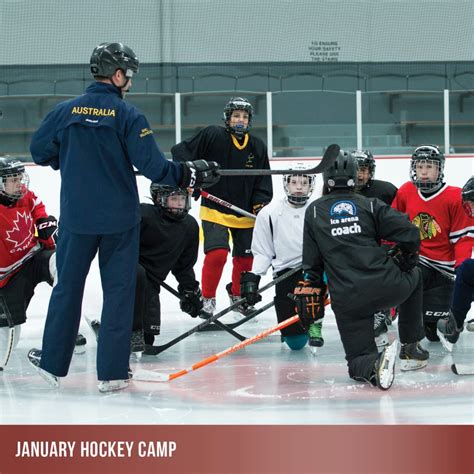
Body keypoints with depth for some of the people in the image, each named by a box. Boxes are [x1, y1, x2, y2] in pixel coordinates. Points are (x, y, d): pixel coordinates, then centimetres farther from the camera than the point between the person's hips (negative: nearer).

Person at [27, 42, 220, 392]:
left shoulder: (66, 111, -2)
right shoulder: (128, 115, -11)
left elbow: (39, 150, 8)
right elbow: (152, 165, -16)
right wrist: (191, 174, -3)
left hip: (76, 216, 3)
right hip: (119, 219, -3)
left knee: (68, 286, 15)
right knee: (119, 291, 7)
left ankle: (53, 363, 23)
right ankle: (112, 373, 9)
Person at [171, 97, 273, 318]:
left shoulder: (257, 147, 2)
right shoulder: (212, 136, -11)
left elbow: (263, 182, 6)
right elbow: (180, 150, -10)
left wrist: (260, 205, -8)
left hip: (244, 213, 5)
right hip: (214, 210, -5)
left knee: (245, 258, 12)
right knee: (217, 253, -19)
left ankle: (237, 295, 37)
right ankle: (207, 299, -1)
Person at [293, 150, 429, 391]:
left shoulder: (314, 211, 12)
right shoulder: (370, 205, 9)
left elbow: (311, 261, 11)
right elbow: (409, 235, 0)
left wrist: (309, 293, 21)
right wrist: (404, 260, 19)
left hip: (347, 301, 0)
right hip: (387, 287, 0)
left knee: (359, 360, 11)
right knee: (414, 276, 35)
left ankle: (374, 365, -26)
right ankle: (412, 348, 31)